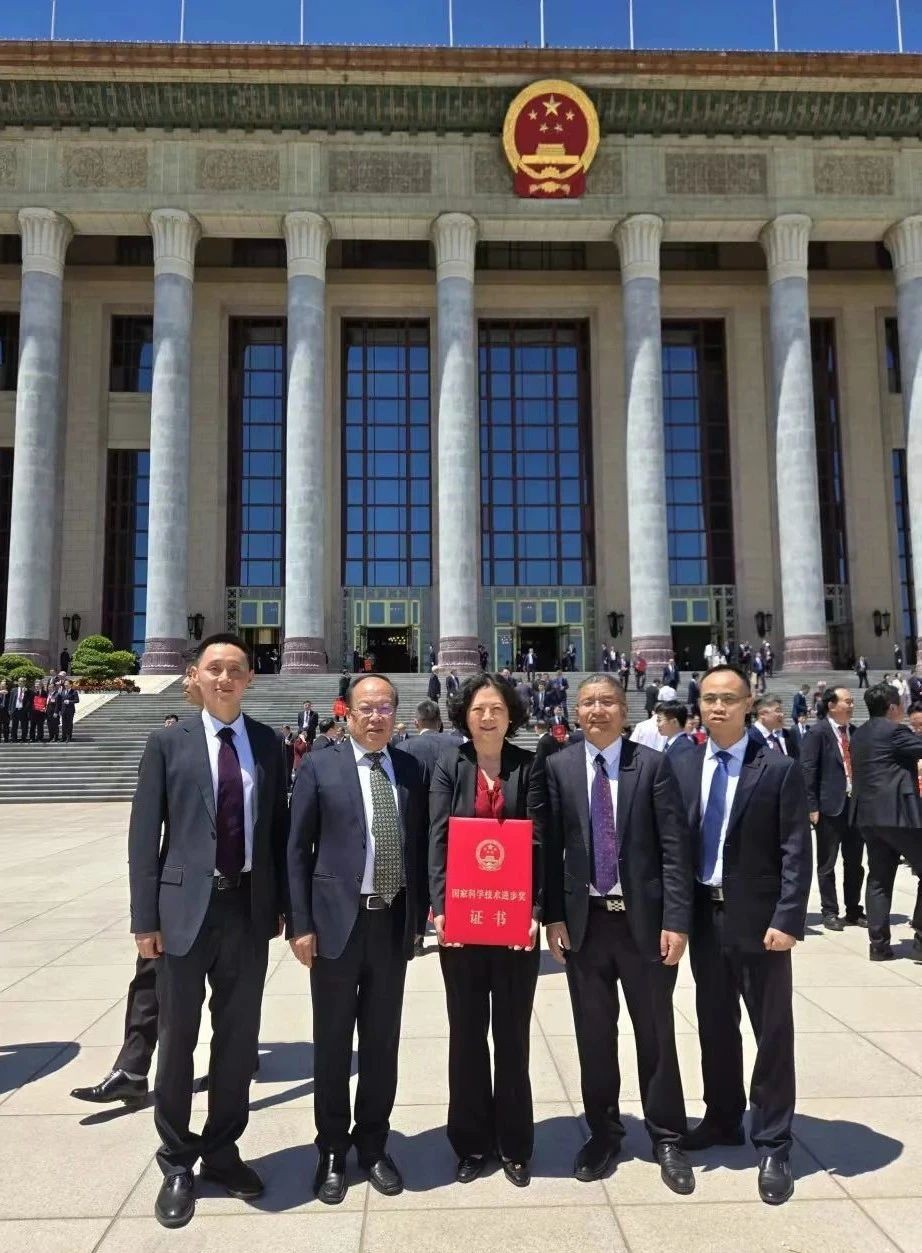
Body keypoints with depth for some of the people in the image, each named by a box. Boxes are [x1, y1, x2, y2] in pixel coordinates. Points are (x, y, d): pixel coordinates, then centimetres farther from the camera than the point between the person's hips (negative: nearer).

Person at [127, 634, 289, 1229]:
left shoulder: (268, 743, 5)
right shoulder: (168, 743, -2)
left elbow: (279, 827, 7)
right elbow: (144, 836, -4)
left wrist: (284, 902, 3)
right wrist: (146, 918, -8)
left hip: (249, 908, 2)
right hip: (185, 907, -2)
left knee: (239, 1036, 14)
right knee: (178, 1038, 10)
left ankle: (222, 1152, 33)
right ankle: (177, 1163, 30)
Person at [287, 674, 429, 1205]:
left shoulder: (414, 769, 4)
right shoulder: (320, 767, -4)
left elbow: (421, 846, 8)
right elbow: (298, 850, -3)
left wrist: (419, 916, 4)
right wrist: (302, 924, -7)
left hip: (394, 922, 3)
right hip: (338, 921, -2)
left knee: (383, 1042, 14)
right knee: (333, 1044, 11)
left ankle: (373, 1145, 32)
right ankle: (333, 1151, 29)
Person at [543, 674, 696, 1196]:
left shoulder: (654, 764, -4)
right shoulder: (558, 767, 1)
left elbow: (676, 846, -6)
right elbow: (551, 847, 1)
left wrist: (676, 919, -12)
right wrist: (553, 916, -3)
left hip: (643, 918, -1)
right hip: (584, 920, 2)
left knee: (656, 1033, 11)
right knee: (594, 1034, 13)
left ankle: (667, 1139, 28)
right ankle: (604, 1132, 31)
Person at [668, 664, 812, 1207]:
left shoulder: (780, 769, -8)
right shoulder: (682, 766, 3)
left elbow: (797, 852, -10)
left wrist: (787, 919, -17)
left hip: (758, 918, -4)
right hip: (703, 916, 4)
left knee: (773, 1031, 6)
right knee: (715, 1024, 17)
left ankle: (773, 1143, 20)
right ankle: (723, 1119, 35)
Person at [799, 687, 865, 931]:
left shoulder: (855, 732, 10)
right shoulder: (819, 732, -8)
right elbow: (807, 770, -11)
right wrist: (812, 807, -14)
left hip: (855, 804, 6)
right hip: (830, 806, -6)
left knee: (855, 862, 13)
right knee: (827, 864, 5)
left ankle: (854, 911, 24)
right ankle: (829, 912, 15)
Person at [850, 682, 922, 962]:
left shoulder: (858, 735, 15)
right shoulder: (893, 730, -11)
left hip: (867, 814, 8)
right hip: (898, 813, -8)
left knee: (879, 878, 10)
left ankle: (879, 944, 10)